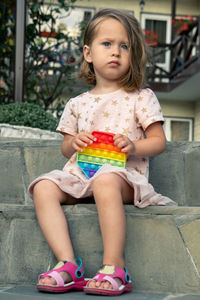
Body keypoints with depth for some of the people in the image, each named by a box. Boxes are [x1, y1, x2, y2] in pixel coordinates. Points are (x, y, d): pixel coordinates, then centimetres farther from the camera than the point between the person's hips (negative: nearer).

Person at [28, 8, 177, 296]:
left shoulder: (141, 97, 10)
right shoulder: (77, 104, 19)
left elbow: (159, 141, 5)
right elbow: (65, 148, 22)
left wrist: (134, 147, -15)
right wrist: (73, 143, -3)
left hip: (123, 172, -4)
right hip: (80, 171, 5)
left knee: (105, 182, -40)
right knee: (43, 187, -23)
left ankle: (114, 267, -35)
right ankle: (67, 262, -28)